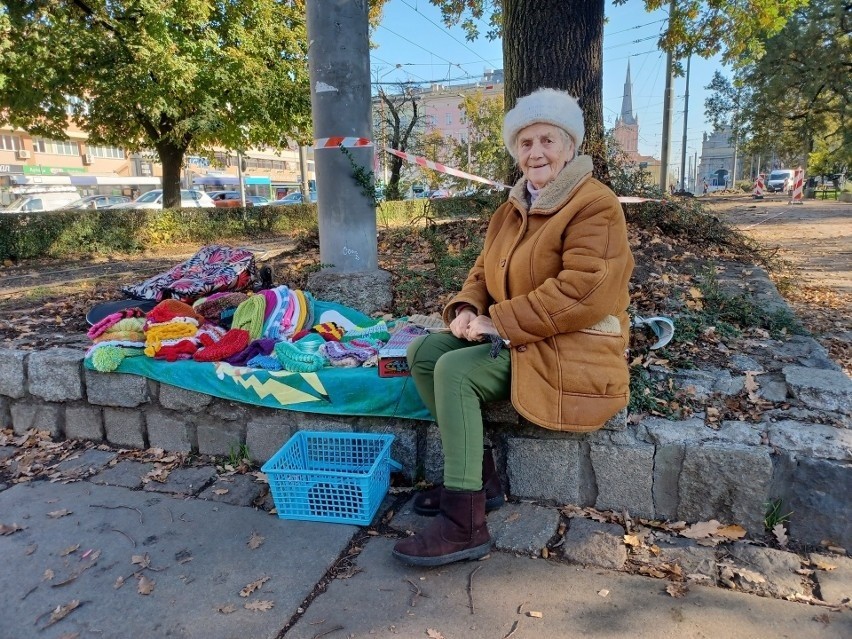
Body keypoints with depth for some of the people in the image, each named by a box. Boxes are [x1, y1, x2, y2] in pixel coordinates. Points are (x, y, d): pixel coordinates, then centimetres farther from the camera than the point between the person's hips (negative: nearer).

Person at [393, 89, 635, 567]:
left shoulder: (596, 206, -14)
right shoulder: (513, 209, 13)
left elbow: (580, 294, -25)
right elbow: (485, 271, 15)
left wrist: (499, 323, -22)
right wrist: (466, 309, -9)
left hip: (571, 353, -9)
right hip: (516, 343, 9)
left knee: (454, 371, -25)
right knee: (423, 352, -5)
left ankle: (464, 525, -18)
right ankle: (480, 477, 0)